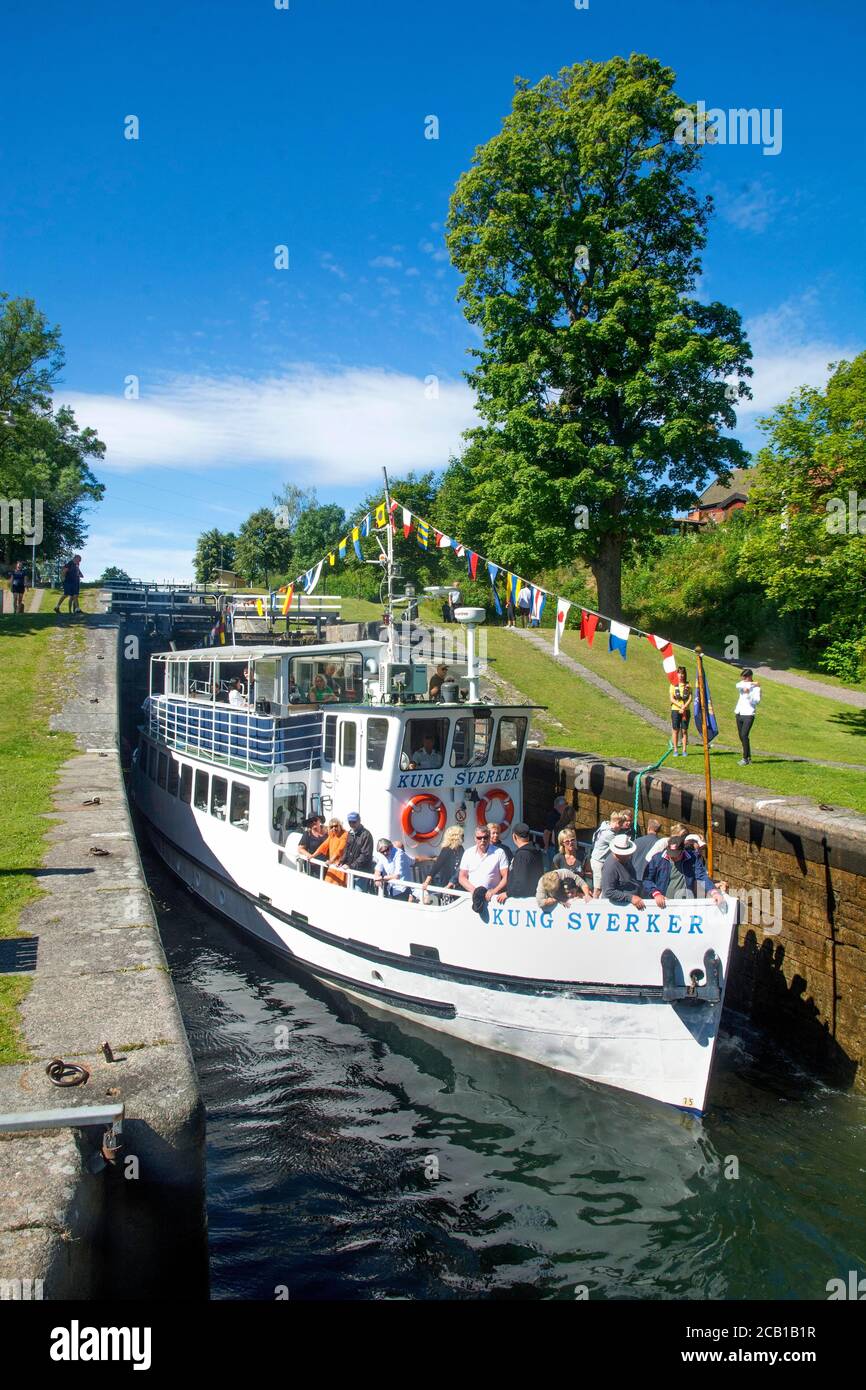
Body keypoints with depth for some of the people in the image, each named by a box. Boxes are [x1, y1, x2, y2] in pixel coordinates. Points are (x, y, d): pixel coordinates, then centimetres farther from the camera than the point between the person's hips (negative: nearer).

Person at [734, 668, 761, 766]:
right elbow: (738, 685, -14)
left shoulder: (756, 688, -4)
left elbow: (757, 701, -18)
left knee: (744, 736, -16)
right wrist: (751, 683, -18)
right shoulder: (743, 684, 11)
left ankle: (745, 759, -11)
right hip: (739, 714, 6)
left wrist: (748, 694, -30)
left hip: (748, 715, -6)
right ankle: (748, 757, 19)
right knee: (741, 737, 8)